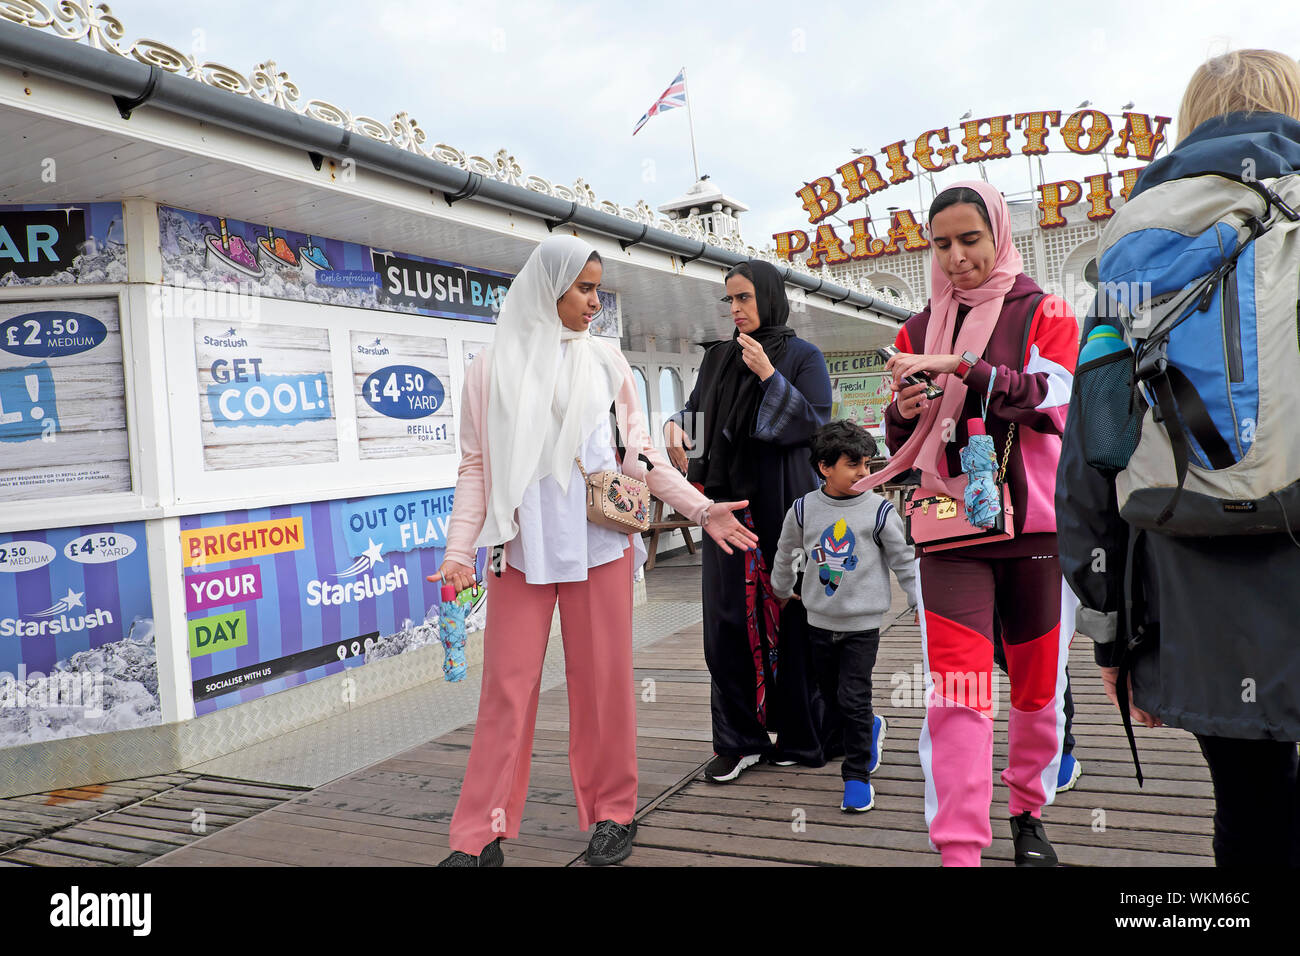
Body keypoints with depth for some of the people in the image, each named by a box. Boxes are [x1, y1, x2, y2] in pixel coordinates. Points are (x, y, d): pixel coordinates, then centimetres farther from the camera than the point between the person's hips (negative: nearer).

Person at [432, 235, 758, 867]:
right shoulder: (493, 367, 6)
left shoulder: (605, 361, 10)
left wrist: (702, 509, 4)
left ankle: (612, 814, 21)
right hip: (522, 543, -1)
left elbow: (638, 453, 11)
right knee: (507, 684, 1)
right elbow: (475, 465, 5)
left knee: (602, 679, 5)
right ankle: (481, 835, 12)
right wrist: (459, 550, -4)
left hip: (598, 541, 1)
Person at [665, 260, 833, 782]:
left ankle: (801, 735, 13)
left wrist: (768, 376, -15)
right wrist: (676, 424, -2)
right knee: (728, 618, 1)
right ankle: (738, 738, 11)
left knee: (790, 615, -2)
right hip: (729, 504, 5)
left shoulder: (803, 356, 1)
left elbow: (816, 424, -8)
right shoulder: (718, 358, 15)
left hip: (784, 504, -4)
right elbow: (696, 406, 20)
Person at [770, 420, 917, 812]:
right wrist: (781, 590, 25)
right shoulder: (804, 508, -4)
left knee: (854, 700, -6)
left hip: (862, 625, -3)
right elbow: (785, 550, 14)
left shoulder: (879, 510, -10)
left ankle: (857, 775, 9)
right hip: (819, 622, 4)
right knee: (831, 699, 15)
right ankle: (871, 729, 44)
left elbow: (904, 560, -2)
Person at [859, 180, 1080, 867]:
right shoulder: (920, 330, 12)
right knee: (956, 691, -10)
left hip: (1034, 525, 0)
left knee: (1038, 683, 10)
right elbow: (901, 442, 16)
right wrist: (905, 411, -7)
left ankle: (1028, 811, 33)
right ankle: (958, 850, -6)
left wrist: (961, 366, -23)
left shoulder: (1043, 313, 6)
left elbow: (1054, 398, -13)